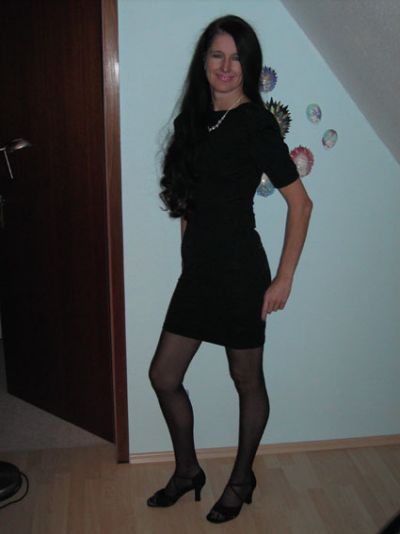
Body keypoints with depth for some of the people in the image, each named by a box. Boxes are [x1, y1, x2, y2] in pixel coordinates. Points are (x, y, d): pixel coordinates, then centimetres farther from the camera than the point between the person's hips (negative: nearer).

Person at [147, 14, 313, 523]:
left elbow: (300, 202, -12)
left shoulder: (256, 123, -12)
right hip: (196, 271, 7)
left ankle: (242, 479, 34)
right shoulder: (194, 119, 8)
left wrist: (284, 278, -13)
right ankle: (187, 471, 34)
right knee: (163, 375, 12)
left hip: (240, 272, -7)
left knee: (247, 381, 11)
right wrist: (191, 249, 12)